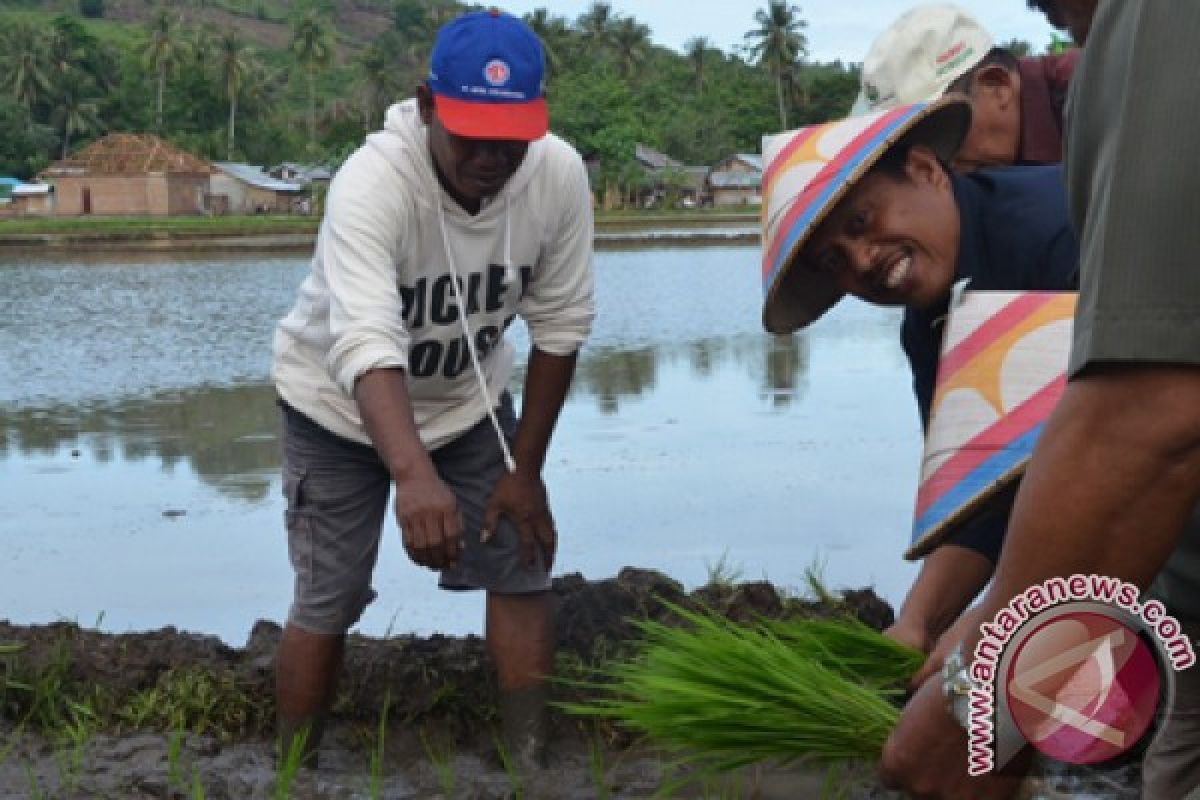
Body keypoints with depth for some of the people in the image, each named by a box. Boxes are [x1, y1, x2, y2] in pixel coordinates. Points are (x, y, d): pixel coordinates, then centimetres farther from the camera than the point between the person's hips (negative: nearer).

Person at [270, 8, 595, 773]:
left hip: (469, 399, 4)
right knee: (328, 602, -1)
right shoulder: (372, 181, -36)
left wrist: (525, 466, -9)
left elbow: (560, 326, -12)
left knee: (522, 566, 2)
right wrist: (415, 475, -65)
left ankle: (528, 766, 15)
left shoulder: (560, 175, -23)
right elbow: (366, 344, -50)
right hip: (341, 405, -4)